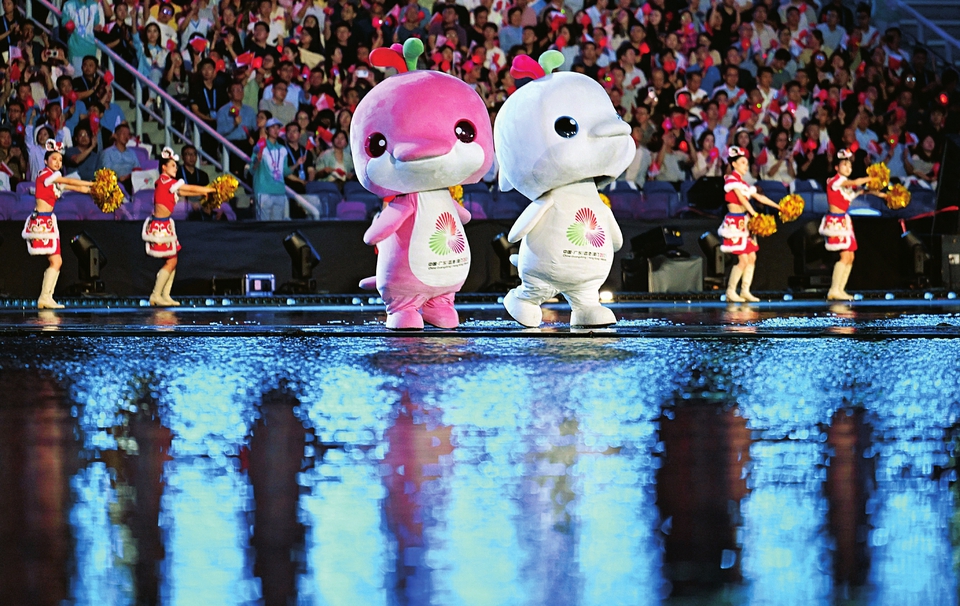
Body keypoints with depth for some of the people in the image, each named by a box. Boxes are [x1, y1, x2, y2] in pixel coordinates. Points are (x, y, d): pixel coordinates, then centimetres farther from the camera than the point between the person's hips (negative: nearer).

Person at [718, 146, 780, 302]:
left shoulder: (743, 183, 18)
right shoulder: (732, 180, -8)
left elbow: (759, 197, 19)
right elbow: (742, 199, -19)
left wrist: (779, 207, 17)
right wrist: (754, 214, -28)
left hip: (744, 223, 9)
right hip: (735, 223, -9)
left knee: (752, 257, 6)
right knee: (743, 259, -12)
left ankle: (745, 291, 11)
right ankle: (730, 292, -3)